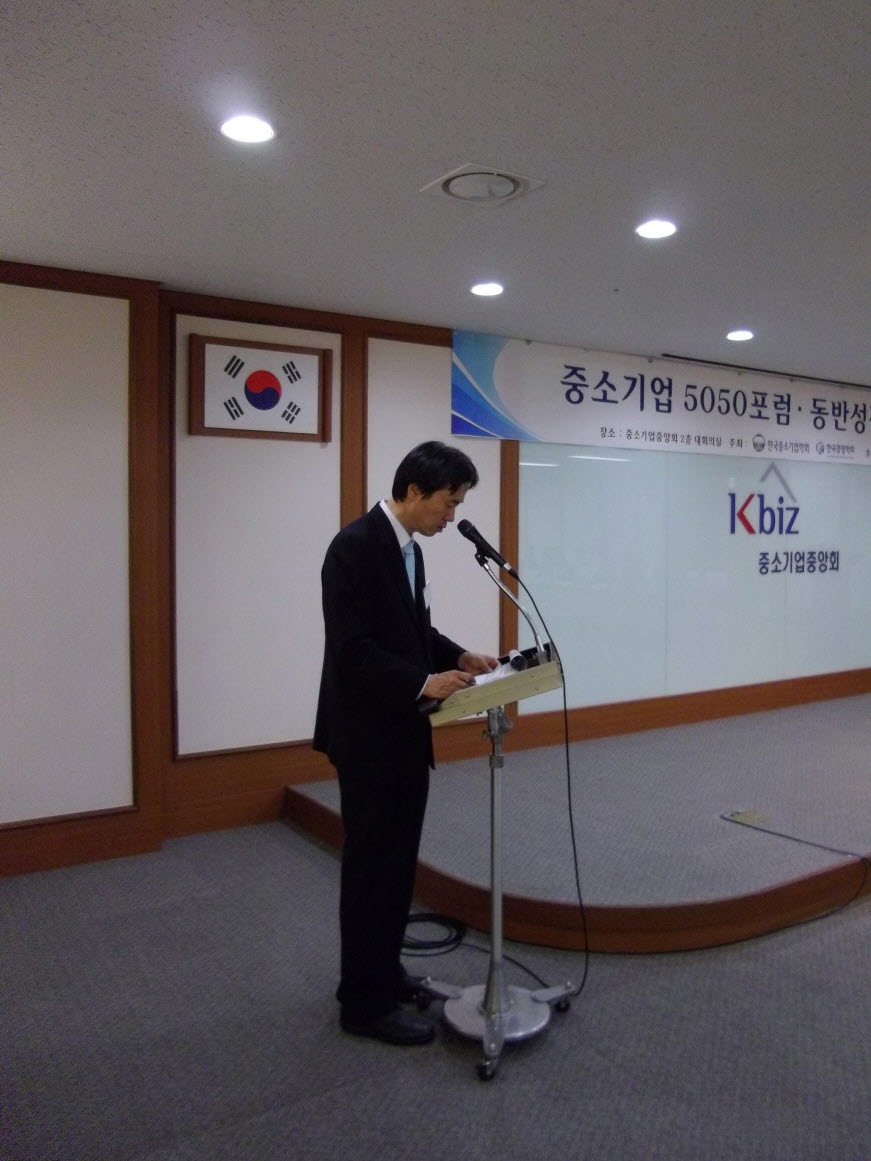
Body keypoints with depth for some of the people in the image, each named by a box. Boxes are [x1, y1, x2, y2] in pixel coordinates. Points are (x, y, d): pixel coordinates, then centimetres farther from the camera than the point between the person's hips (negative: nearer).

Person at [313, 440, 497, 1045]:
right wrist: (423, 682, -30)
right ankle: (367, 1001, 18)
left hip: (404, 731, 10)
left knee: (397, 861, 19)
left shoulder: (407, 548, 10)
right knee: (372, 865, 2)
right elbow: (352, 648, -25)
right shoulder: (356, 545, -19)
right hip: (370, 734, -10)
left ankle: (379, 971, 35)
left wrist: (458, 656, 3)